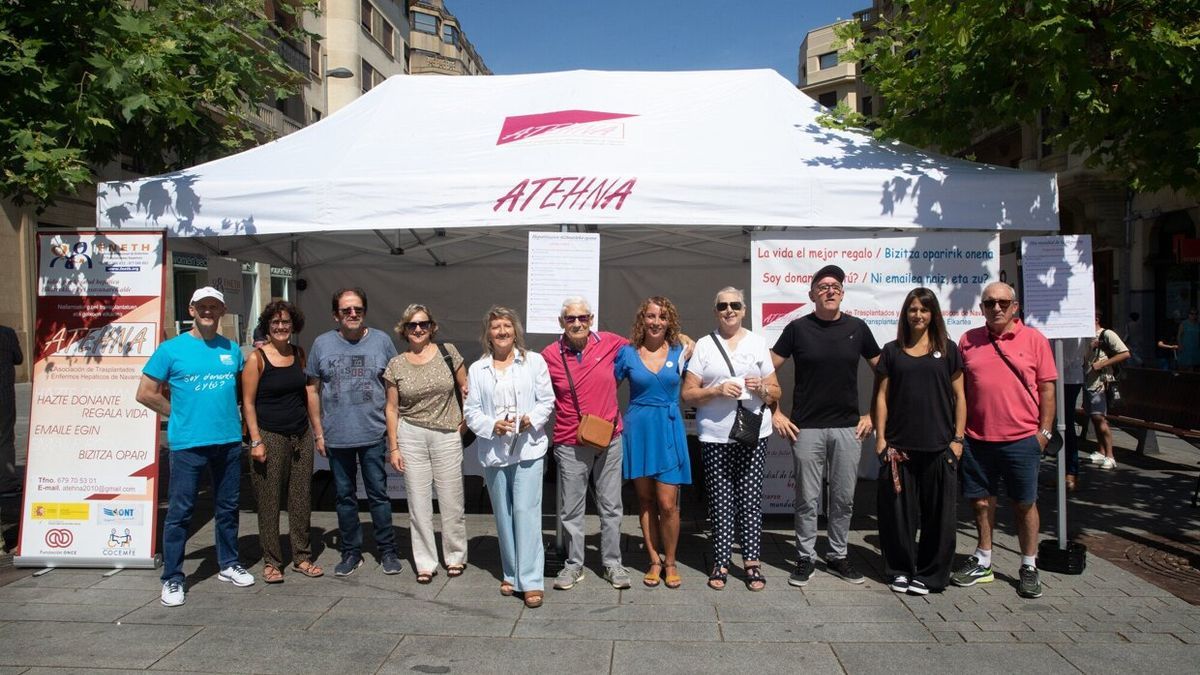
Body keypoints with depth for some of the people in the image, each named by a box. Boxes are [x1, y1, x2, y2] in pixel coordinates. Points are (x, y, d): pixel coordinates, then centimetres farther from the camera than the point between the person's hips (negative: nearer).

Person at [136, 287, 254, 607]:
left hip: (229, 440, 4)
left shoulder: (232, 350, 7)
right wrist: (179, 413, 0)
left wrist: (224, 411, 8)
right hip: (187, 443, -4)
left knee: (227, 507, 14)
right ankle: (172, 578, 12)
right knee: (179, 512, 1)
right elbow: (146, 394, -1)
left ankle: (228, 564, 29)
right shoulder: (171, 349, -3)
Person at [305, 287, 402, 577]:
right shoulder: (322, 344, 2)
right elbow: (313, 391, 7)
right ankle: (351, 552, 25)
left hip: (373, 434, -1)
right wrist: (318, 433, 4)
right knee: (345, 496, 12)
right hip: (336, 436, 2)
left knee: (378, 494, 5)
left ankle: (387, 551, 19)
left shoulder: (381, 340, 0)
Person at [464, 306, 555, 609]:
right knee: (503, 515, 11)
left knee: (526, 511, -10)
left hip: (528, 448, -3)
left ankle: (531, 581, -5)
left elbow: (547, 400, 2)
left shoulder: (534, 361, 3)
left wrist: (533, 419, -16)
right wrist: (492, 425, -14)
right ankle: (511, 575, 25)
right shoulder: (477, 369, 7)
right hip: (493, 451, 3)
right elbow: (471, 410, 4)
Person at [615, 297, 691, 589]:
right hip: (638, 429, 1)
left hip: (669, 430, -1)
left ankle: (670, 562, 16)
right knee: (645, 501, 9)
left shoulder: (679, 352, 2)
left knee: (668, 504, -4)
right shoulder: (627, 352, 1)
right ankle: (654, 561, 23)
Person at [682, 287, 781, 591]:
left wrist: (761, 388, -8)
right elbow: (688, 394, 2)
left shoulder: (758, 343, 12)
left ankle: (752, 561, 10)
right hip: (715, 435, -1)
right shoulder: (704, 345, 6)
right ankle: (721, 562, 10)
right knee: (721, 500, 0)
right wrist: (717, 390, -13)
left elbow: (775, 393, 13)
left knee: (750, 498, 0)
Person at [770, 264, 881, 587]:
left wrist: (873, 415, 6)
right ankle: (805, 558, 17)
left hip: (848, 428, 2)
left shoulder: (857, 328, 4)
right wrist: (776, 413, -4)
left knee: (844, 498, 10)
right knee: (807, 499, 4)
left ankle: (838, 556, 25)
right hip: (806, 428, -2)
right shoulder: (798, 328, -1)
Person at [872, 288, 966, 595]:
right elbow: (882, 396, 7)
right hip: (899, 445, 0)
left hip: (939, 446, 0)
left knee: (938, 513, 4)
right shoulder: (892, 351, 8)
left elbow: (959, 396, 7)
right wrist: (880, 437, 1)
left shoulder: (948, 350, 7)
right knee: (899, 511, 4)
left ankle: (930, 575, 17)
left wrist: (958, 438, 0)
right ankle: (900, 570, 19)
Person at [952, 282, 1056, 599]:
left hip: (1021, 439, -2)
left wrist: (1044, 430, -3)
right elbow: (958, 388, 11)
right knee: (981, 501, 12)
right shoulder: (968, 340, 6)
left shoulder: (1034, 339, 0)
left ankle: (1029, 567, 22)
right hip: (977, 439, 2)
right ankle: (982, 562, 28)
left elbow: (1047, 388, 1)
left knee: (1025, 504, 8)